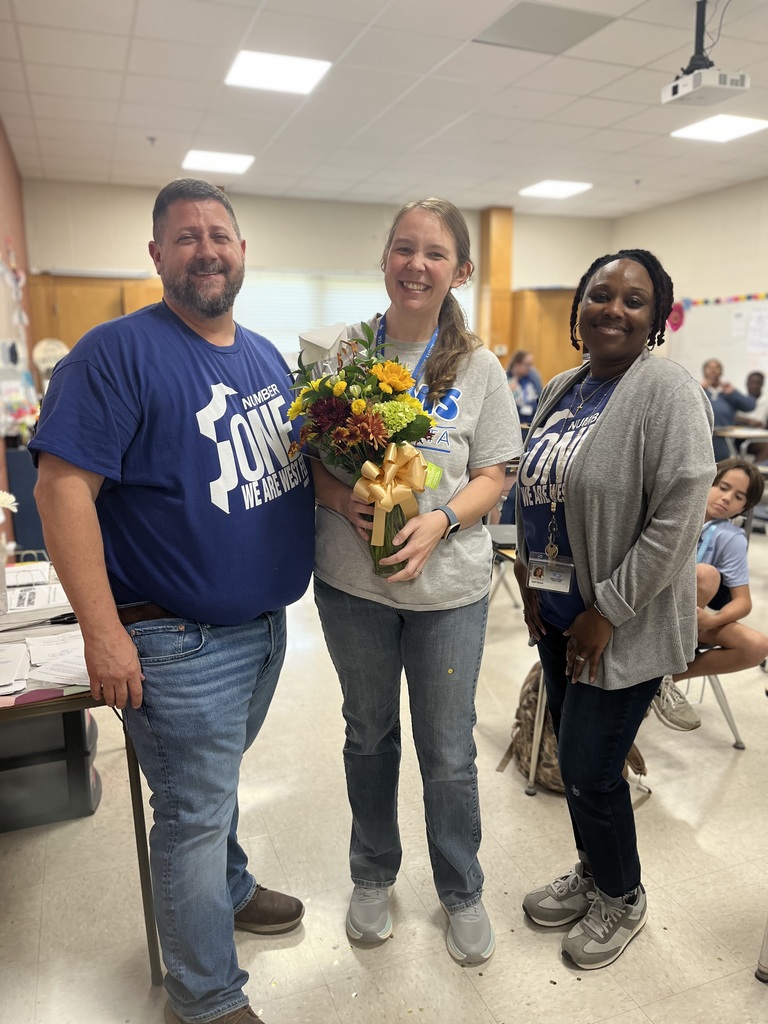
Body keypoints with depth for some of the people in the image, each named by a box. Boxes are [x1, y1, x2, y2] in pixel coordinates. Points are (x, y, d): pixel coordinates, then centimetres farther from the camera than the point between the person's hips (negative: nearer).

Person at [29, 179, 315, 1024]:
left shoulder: (265, 354, 9)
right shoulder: (119, 352, -15)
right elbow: (62, 486, -20)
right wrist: (103, 632, -23)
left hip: (266, 621, 7)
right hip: (181, 643, -7)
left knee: (218, 777, 27)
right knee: (194, 811, 9)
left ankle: (228, 891, 53)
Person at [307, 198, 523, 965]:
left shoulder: (477, 367, -3)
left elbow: (491, 477, -2)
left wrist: (441, 519, -21)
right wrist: (343, 499, -19)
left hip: (447, 585, -1)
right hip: (352, 581, 1)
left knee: (448, 751, 12)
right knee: (369, 733, 19)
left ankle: (461, 890, 40)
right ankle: (373, 877, 45)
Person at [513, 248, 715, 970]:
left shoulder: (666, 392, -15)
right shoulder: (561, 390, 8)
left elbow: (678, 518, -21)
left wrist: (607, 612, -18)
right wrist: (530, 577, 8)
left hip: (622, 626, -7)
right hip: (557, 613, 7)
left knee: (588, 768, 4)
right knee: (572, 752, 19)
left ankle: (622, 897, 33)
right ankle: (591, 872, 44)